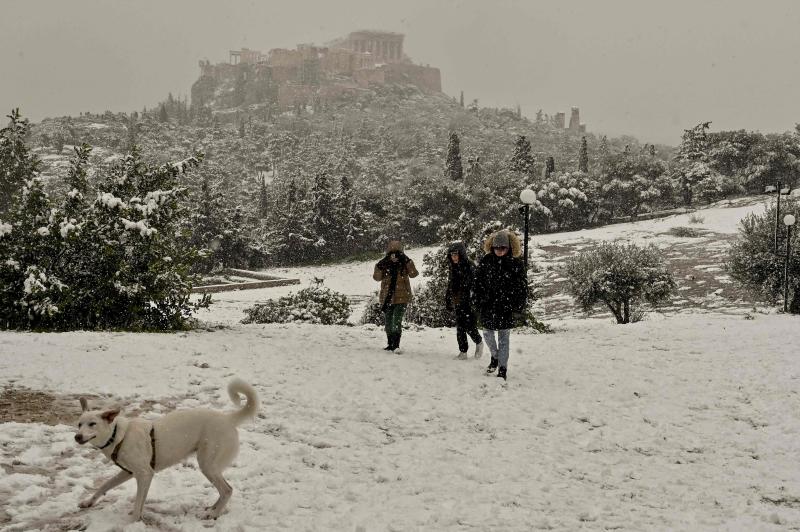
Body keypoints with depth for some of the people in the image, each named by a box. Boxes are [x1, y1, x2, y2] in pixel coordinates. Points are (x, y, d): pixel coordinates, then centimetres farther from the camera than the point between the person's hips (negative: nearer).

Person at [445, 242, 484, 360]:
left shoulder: (469, 266, -11)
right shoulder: (453, 268, 12)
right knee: (460, 328, 6)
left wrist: (474, 300, -20)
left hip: (469, 303, -7)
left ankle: (479, 342, 21)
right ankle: (463, 352, 12)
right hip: (458, 303, 7)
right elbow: (450, 286, 21)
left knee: (469, 327, -6)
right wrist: (448, 300, 19)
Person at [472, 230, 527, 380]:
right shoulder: (486, 261, -1)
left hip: (506, 307, -3)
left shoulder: (516, 264, -6)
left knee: (504, 338, 1)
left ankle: (502, 369, 7)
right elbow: (477, 282, 6)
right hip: (488, 306, 3)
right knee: (487, 333, 14)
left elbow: (521, 287, -3)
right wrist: (478, 301, -1)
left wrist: (517, 308, -7)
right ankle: (495, 357, 40)